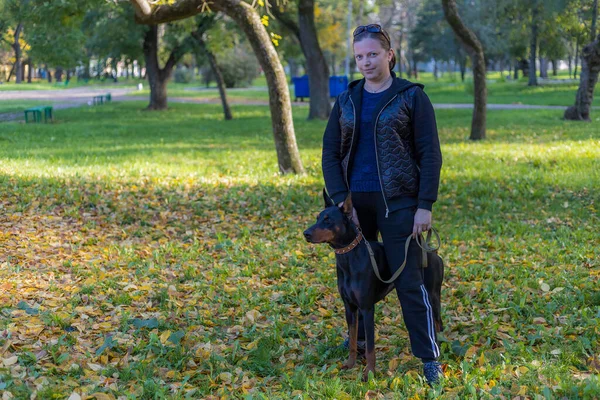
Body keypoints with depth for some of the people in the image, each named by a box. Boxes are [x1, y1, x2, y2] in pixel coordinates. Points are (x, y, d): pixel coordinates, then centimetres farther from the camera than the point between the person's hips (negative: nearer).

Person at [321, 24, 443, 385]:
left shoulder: (411, 96, -4)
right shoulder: (347, 100, 8)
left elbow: (430, 155, -5)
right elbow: (331, 155, 7)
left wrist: (425, 206, -12)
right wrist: (340, 201, -5)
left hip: (397, 201, -4)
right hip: (355, 200, 5)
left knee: (409, 280, -7)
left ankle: (430, 357, 0)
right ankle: (358, 340, 32)